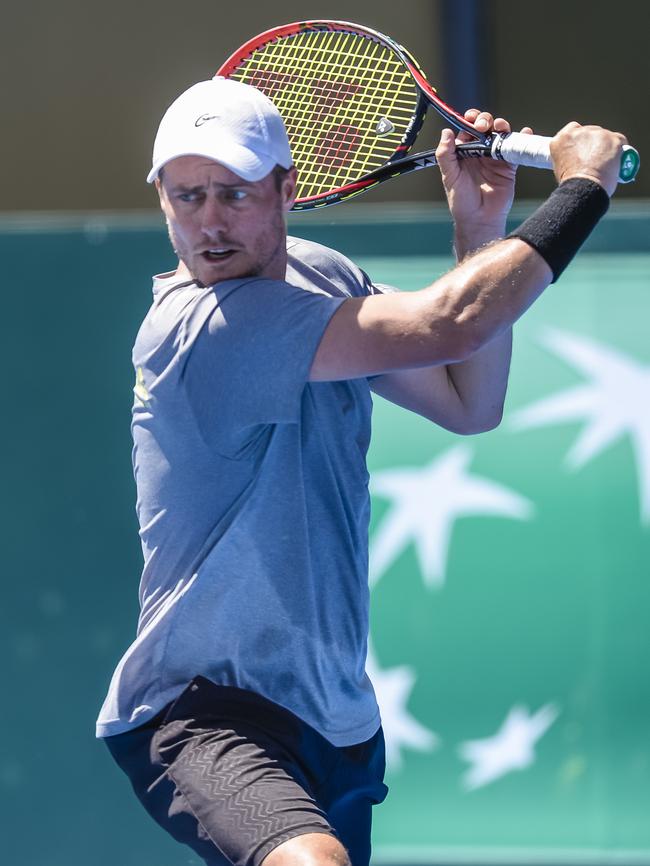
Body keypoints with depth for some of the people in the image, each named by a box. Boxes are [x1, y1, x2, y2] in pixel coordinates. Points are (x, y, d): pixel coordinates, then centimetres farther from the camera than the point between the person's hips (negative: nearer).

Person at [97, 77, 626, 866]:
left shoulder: (322, 277, 7)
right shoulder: (198, 328, -22)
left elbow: (469, 404, 12)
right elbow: (447, 325, -25)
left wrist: (481, 229, 0)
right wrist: (584, 185, -12)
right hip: (199, 712, -9)